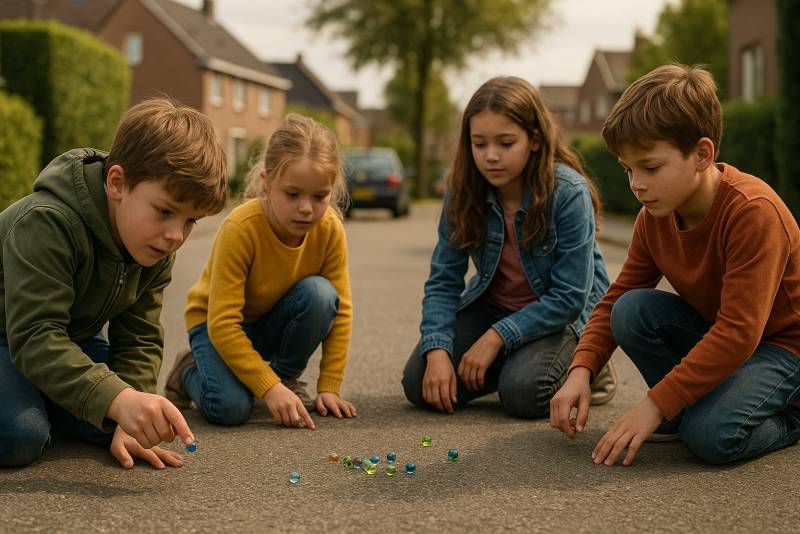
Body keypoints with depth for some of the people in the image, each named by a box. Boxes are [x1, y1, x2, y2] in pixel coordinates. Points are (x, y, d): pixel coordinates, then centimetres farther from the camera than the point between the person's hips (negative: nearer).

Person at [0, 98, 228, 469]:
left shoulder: (156, 247, -12)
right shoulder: (45, 225, -36)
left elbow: (139, 340, -8)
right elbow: (35, 337, -43)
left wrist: (131, 421, -23)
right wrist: (119, 400, -56)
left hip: (71, 336, 7)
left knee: (110, 425, -10)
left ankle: (38, 393, 15)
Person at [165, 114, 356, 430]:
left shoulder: (330, 230, -20)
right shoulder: (240, 229, -32)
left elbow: (340, 310, -12)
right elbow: (223, 323, -32)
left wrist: (329, 387, -17)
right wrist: (269, 389, -35)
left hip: (274, 321, 4)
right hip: (216, 322, -4)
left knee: (320, 294, -29)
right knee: (229, 408, -30)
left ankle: (287, 377, -4)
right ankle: (190, 371, 5)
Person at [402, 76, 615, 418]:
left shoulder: (568, 193, -25)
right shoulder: (464, 192, -13)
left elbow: (570, 297, -23)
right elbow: (444, 280, -10)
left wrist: (496, 337, -25)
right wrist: (437, 350, -25)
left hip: (562, 312, -4)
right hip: (492, 304, 4)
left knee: (523, 393, -30)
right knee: (420, 386, -12)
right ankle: (510, 362, 14)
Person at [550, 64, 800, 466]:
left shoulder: (753, 210, -30)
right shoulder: (654, 216, -7)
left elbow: (739, 332, -34)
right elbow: (614, 300, -1)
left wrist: (654, 405, -34)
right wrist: (580, 372, -20)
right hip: (713, 336, 7)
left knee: (712, 436, -30)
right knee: (631, 310, -19)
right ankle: (685, 408, 0)